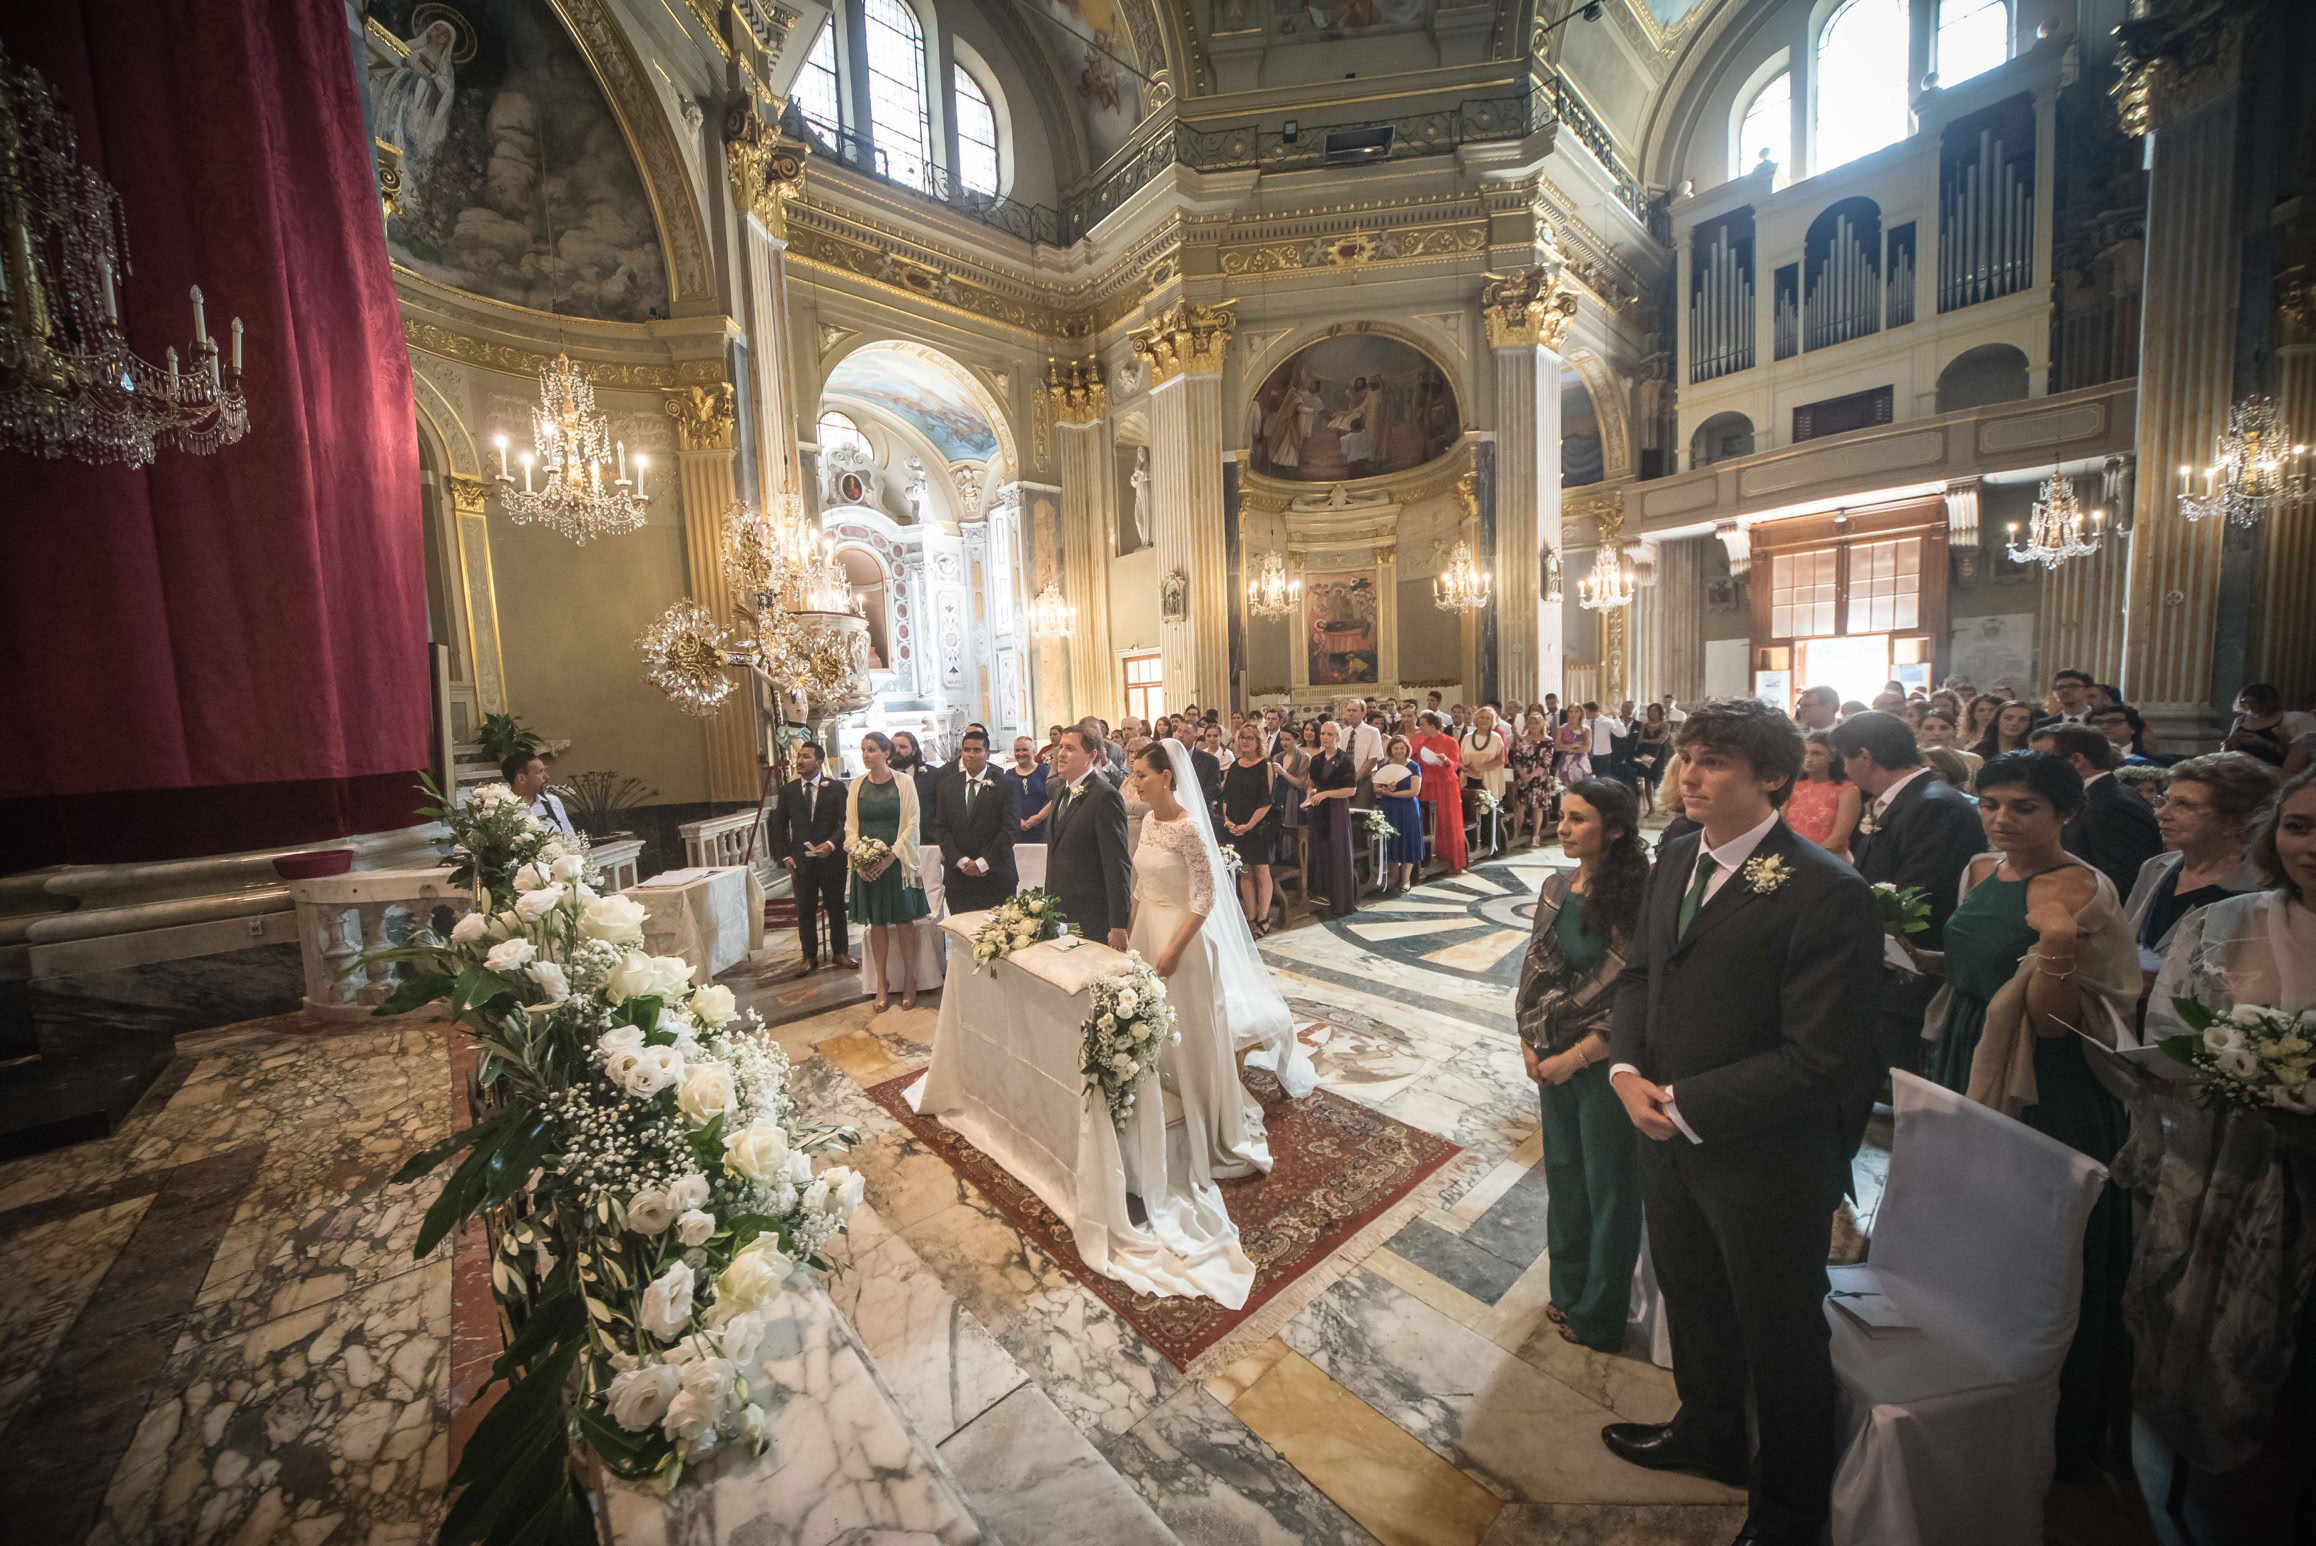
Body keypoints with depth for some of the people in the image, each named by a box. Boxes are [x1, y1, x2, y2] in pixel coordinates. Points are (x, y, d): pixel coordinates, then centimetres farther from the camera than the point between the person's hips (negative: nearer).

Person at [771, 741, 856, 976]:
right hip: (801, 860, 2)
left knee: (836, 908, 9)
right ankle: (810, 957, 19)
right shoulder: (787, 790, 5)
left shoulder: (836, 788, -3)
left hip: (831, 859, -2)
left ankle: (840, 952, 24)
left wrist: (831, 844, -21)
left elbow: (845, 822, -6)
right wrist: (785, 856, 2)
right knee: (805, 912, 7)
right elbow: (779, 826, 10)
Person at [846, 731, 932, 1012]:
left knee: (905, 922, 4)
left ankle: (909, 981, 17)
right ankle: (882, 982, 21)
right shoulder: (857, 784, 5)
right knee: (877, 924, 9)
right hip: (867, 867, 3)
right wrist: (858, 860, -7)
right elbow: (851, 827, 6)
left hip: (897, 862, -3)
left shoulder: (904, 783, -4)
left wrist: (890, 858, -15)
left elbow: (911, 824, -6)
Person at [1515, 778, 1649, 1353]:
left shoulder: (1638, 897, -21)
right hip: (1552, 1058, 6)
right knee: (1563, 1174, 21)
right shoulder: (1556, 885, -2)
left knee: (1608, 1190, 15)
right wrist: (1529, 1042, 0)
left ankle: (1600, 1318, 37)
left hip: (1604, 1063, -6)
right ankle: (1569, 1292, 44)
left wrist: (1575, 1058, -14)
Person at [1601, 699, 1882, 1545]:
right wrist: (1625, 1069, -8)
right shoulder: (1674, 863, -1)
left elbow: (1819, 1057, -23)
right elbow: (1638, 974, 7)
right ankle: (1708, 1432, 56)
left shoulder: (1825, 893, -24)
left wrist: (1684, 1106, -20)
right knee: (1692, 1301, 28)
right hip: (1667, 1136, 7)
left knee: (1780, 1339, 19)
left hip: (1763, 1162, -6)